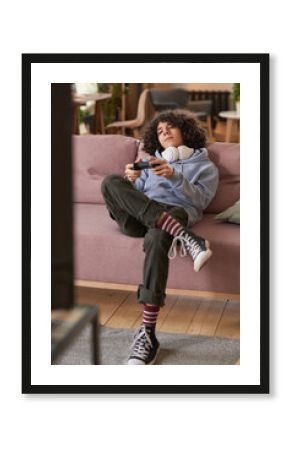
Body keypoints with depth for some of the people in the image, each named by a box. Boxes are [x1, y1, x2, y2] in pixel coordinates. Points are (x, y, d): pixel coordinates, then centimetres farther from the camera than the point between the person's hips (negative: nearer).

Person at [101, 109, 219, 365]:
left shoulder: (205, 165, 23)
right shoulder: (152, 160, 34)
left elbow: (200, 200, 4)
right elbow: (134, 195, 21)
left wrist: (174, 177, -12)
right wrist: (131, 181, -3)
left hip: (176, 213, -4)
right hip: (139, 218, 4)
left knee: (156, 238, -42)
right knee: (111, 182, -28)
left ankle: (148, 334, -48)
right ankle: (184, 238, -41)